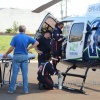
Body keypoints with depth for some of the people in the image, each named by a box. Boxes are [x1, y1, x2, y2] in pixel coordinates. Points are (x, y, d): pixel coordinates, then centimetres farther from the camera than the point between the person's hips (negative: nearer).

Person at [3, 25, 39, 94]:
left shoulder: (15, 37, -4)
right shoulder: (27, 38, 1)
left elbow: (12, 48, -7)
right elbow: (36, 43, -4)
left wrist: (6, 54, 7)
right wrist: (29, 48, -2)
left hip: (17, 56, -1)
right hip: (25, 57, 1)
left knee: (14, 74, 2)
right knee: (25, 74, 4)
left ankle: (11, 89, 5)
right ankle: (25, 90, 6)